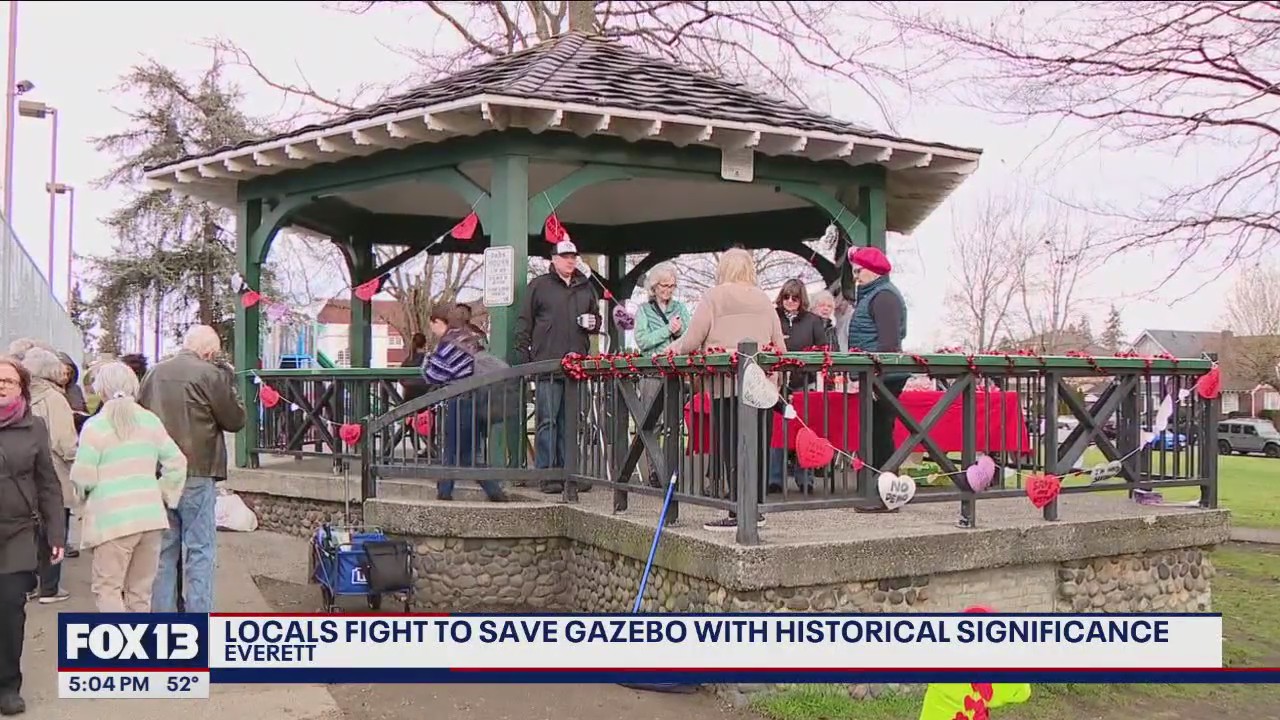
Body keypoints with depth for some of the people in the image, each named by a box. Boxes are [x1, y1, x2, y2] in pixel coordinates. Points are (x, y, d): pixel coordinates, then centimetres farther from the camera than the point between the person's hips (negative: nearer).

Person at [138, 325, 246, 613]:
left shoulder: (154, 373, 10)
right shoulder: (210, 374, -10)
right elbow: (235, 420, -3)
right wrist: (229, 384, 7)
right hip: (196, 474, -6)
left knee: (163, 549, 13)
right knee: (200, 550, -1)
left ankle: (161, 614, 18)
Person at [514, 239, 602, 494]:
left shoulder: (586, 288, 17)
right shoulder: (538, 286, 5)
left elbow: (597, 319, 29)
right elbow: (524, 322, 4)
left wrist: (593, 324, 4)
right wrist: (523, 357, -4)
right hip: (547, 363, -4)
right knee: (548, 420, -5)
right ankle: (547, 474, -2)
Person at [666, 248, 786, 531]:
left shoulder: (714, 296, -1)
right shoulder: (764, 299, 13)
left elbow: (692, 340, -2)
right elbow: (779, 344, 13)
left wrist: (668, 351, 14)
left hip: (727, 382, -5)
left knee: (731, 448, -2)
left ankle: (738, 514, -3)